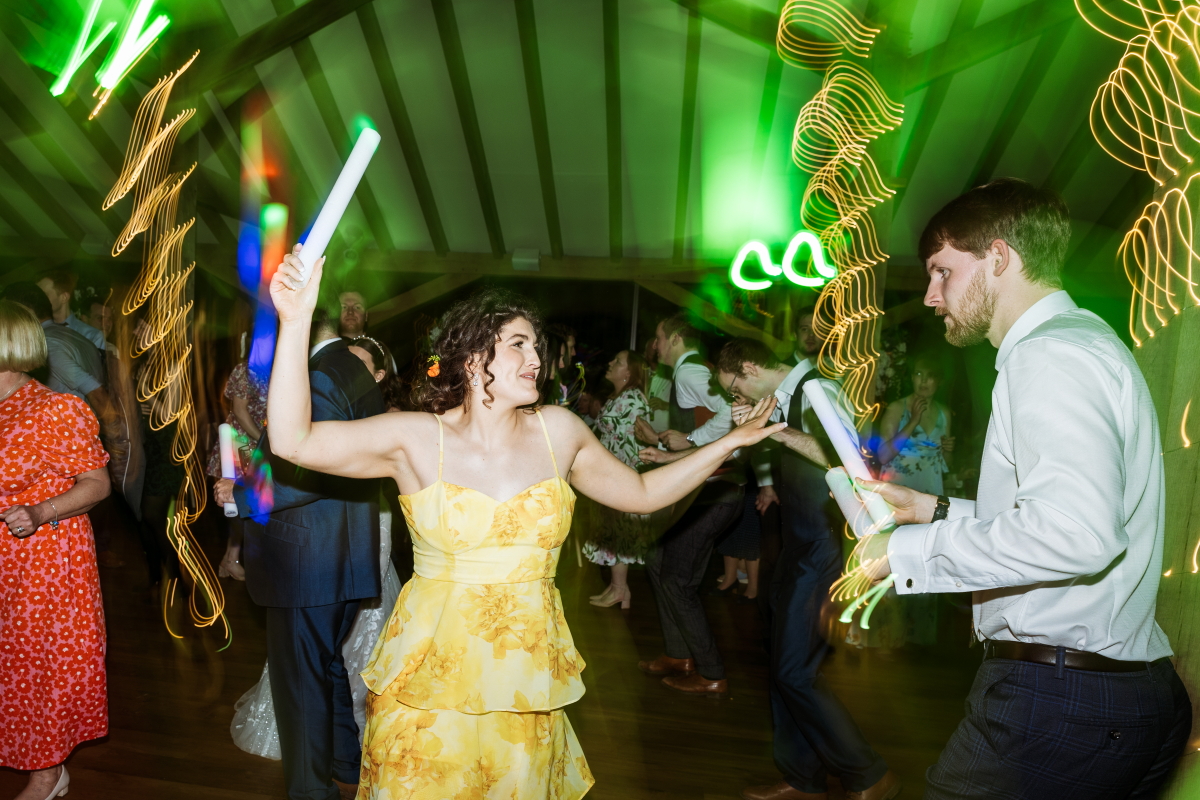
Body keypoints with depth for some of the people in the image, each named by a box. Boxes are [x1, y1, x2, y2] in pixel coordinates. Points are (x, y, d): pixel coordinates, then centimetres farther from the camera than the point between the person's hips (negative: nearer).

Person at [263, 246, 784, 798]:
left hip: (526, 678, 3)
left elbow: (642, 493, 10)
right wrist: (296, 322, -24)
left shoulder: (558, 431, 1)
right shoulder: (416, 438, -7)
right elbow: (294, 441, -16)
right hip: (433, 675, -2)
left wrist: (729, 443, 7)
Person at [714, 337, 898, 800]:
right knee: (786, 668, 15)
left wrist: (780, 431, -26)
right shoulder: (787, 398, 12)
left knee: (796, 672, -6)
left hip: (822, 550, -10)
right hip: (800, 548, 10)